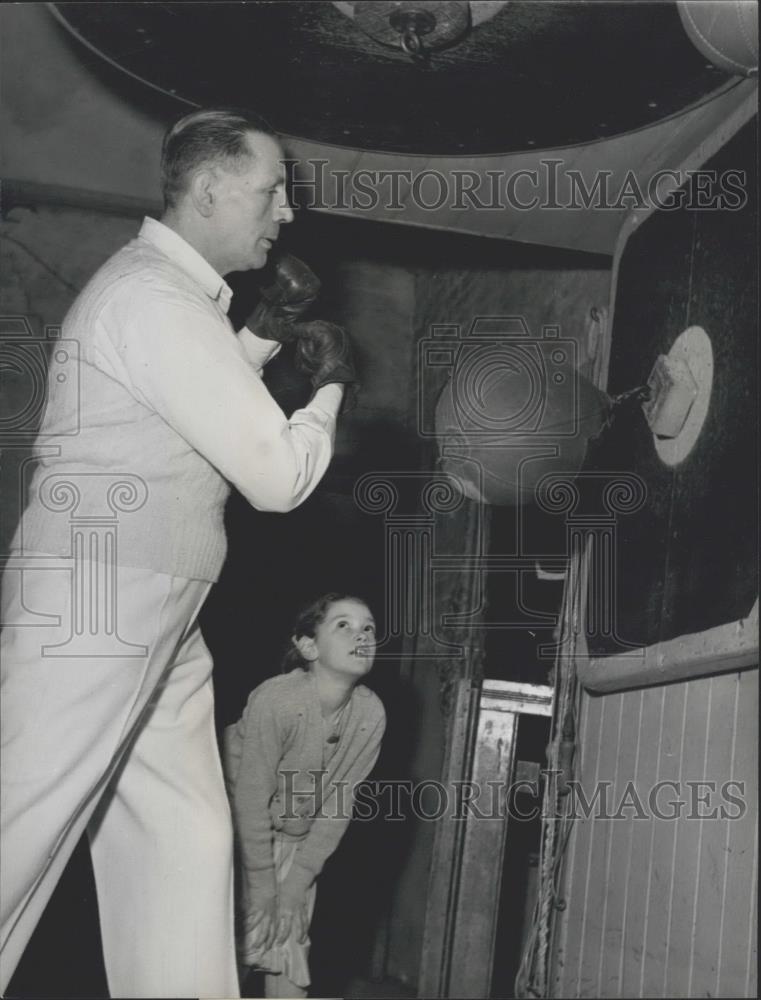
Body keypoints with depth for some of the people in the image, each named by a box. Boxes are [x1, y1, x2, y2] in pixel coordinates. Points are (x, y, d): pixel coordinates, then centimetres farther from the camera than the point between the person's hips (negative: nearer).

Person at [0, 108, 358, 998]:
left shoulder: (162, 287, 15)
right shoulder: (154, 297, -17)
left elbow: (204, 404, 29)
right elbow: (278, 476, -18)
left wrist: (265, 331, 16)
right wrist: (329, 382, 0)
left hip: (152, 613, 10)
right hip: (98, 603, -10)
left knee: (185, 841, 11)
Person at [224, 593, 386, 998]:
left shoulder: (370, 715, -16)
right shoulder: (274, 700, -30)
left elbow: (337, 804, -8)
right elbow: (251, 800, -24)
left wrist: (297, 884, -8)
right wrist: (262, 891, -18)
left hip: (296, 839, 4)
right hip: (237, 827, -4)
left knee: (291, 940, 2)